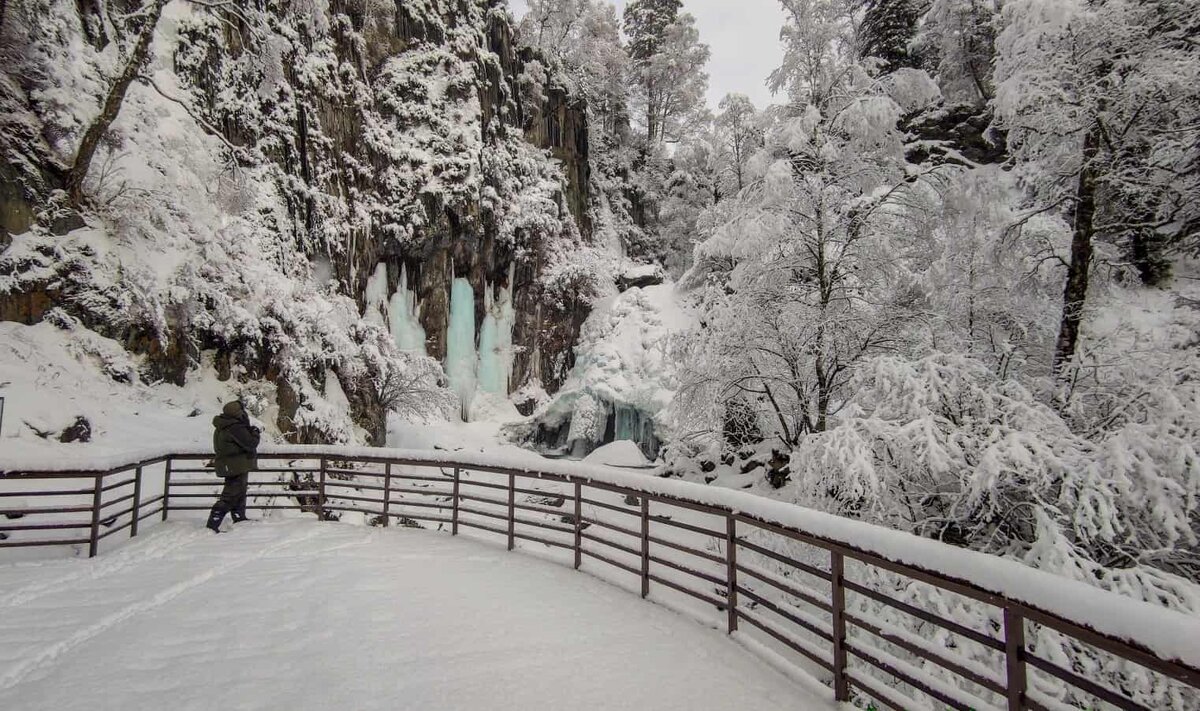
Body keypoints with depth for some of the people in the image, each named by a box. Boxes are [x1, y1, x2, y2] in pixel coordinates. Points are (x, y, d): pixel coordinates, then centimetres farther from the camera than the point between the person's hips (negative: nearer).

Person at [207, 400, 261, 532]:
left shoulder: (224, 425, 8)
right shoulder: (235, 428, -24)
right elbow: (250, 444, -22)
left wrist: (250, 431, 1)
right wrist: (256, 433, -5)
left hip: (230, 466, 11)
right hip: (237, 467, -10)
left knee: (239, 493, 22)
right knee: (230, 496, -5)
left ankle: (240, 519, 35)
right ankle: (213, 524, -4)